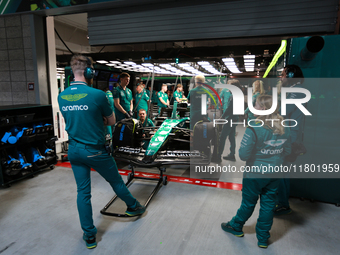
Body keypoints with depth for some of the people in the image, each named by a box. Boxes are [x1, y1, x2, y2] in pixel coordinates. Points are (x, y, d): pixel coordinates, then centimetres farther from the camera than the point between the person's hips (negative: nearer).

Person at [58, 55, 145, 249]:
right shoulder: (98, 94, -18)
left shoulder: (62, 96, 0)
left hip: (74, 151, 5)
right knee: (116, 181, 17)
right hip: (95, 151, -4)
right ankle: (133, 207, 42)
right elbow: (112, 121, -6)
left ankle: (89, 236, 25)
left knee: (83, 192, 13)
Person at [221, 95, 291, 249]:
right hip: (274, 174, 5)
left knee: (248, 203, 14)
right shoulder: (284, 129, -3)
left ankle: (236, 226, 38)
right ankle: (263, 238, 30)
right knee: (268, 205, 16)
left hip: (255, 174, -4)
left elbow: (243, 155, -22)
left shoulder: (254, 129, -23)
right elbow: (287, 151, 8)